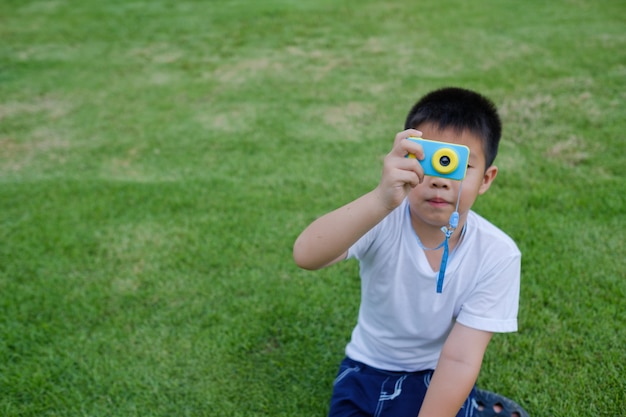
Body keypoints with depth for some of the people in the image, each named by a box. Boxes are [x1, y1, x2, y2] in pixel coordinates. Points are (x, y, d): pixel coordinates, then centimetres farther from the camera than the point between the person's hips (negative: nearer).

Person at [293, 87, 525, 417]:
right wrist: (381, 200, -57)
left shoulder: (497, 255, -20)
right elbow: (306, 256, -43)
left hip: (437, 378, 0)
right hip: (367, 371, 1)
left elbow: (459, 358, -20)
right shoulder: (383, 220, -23)